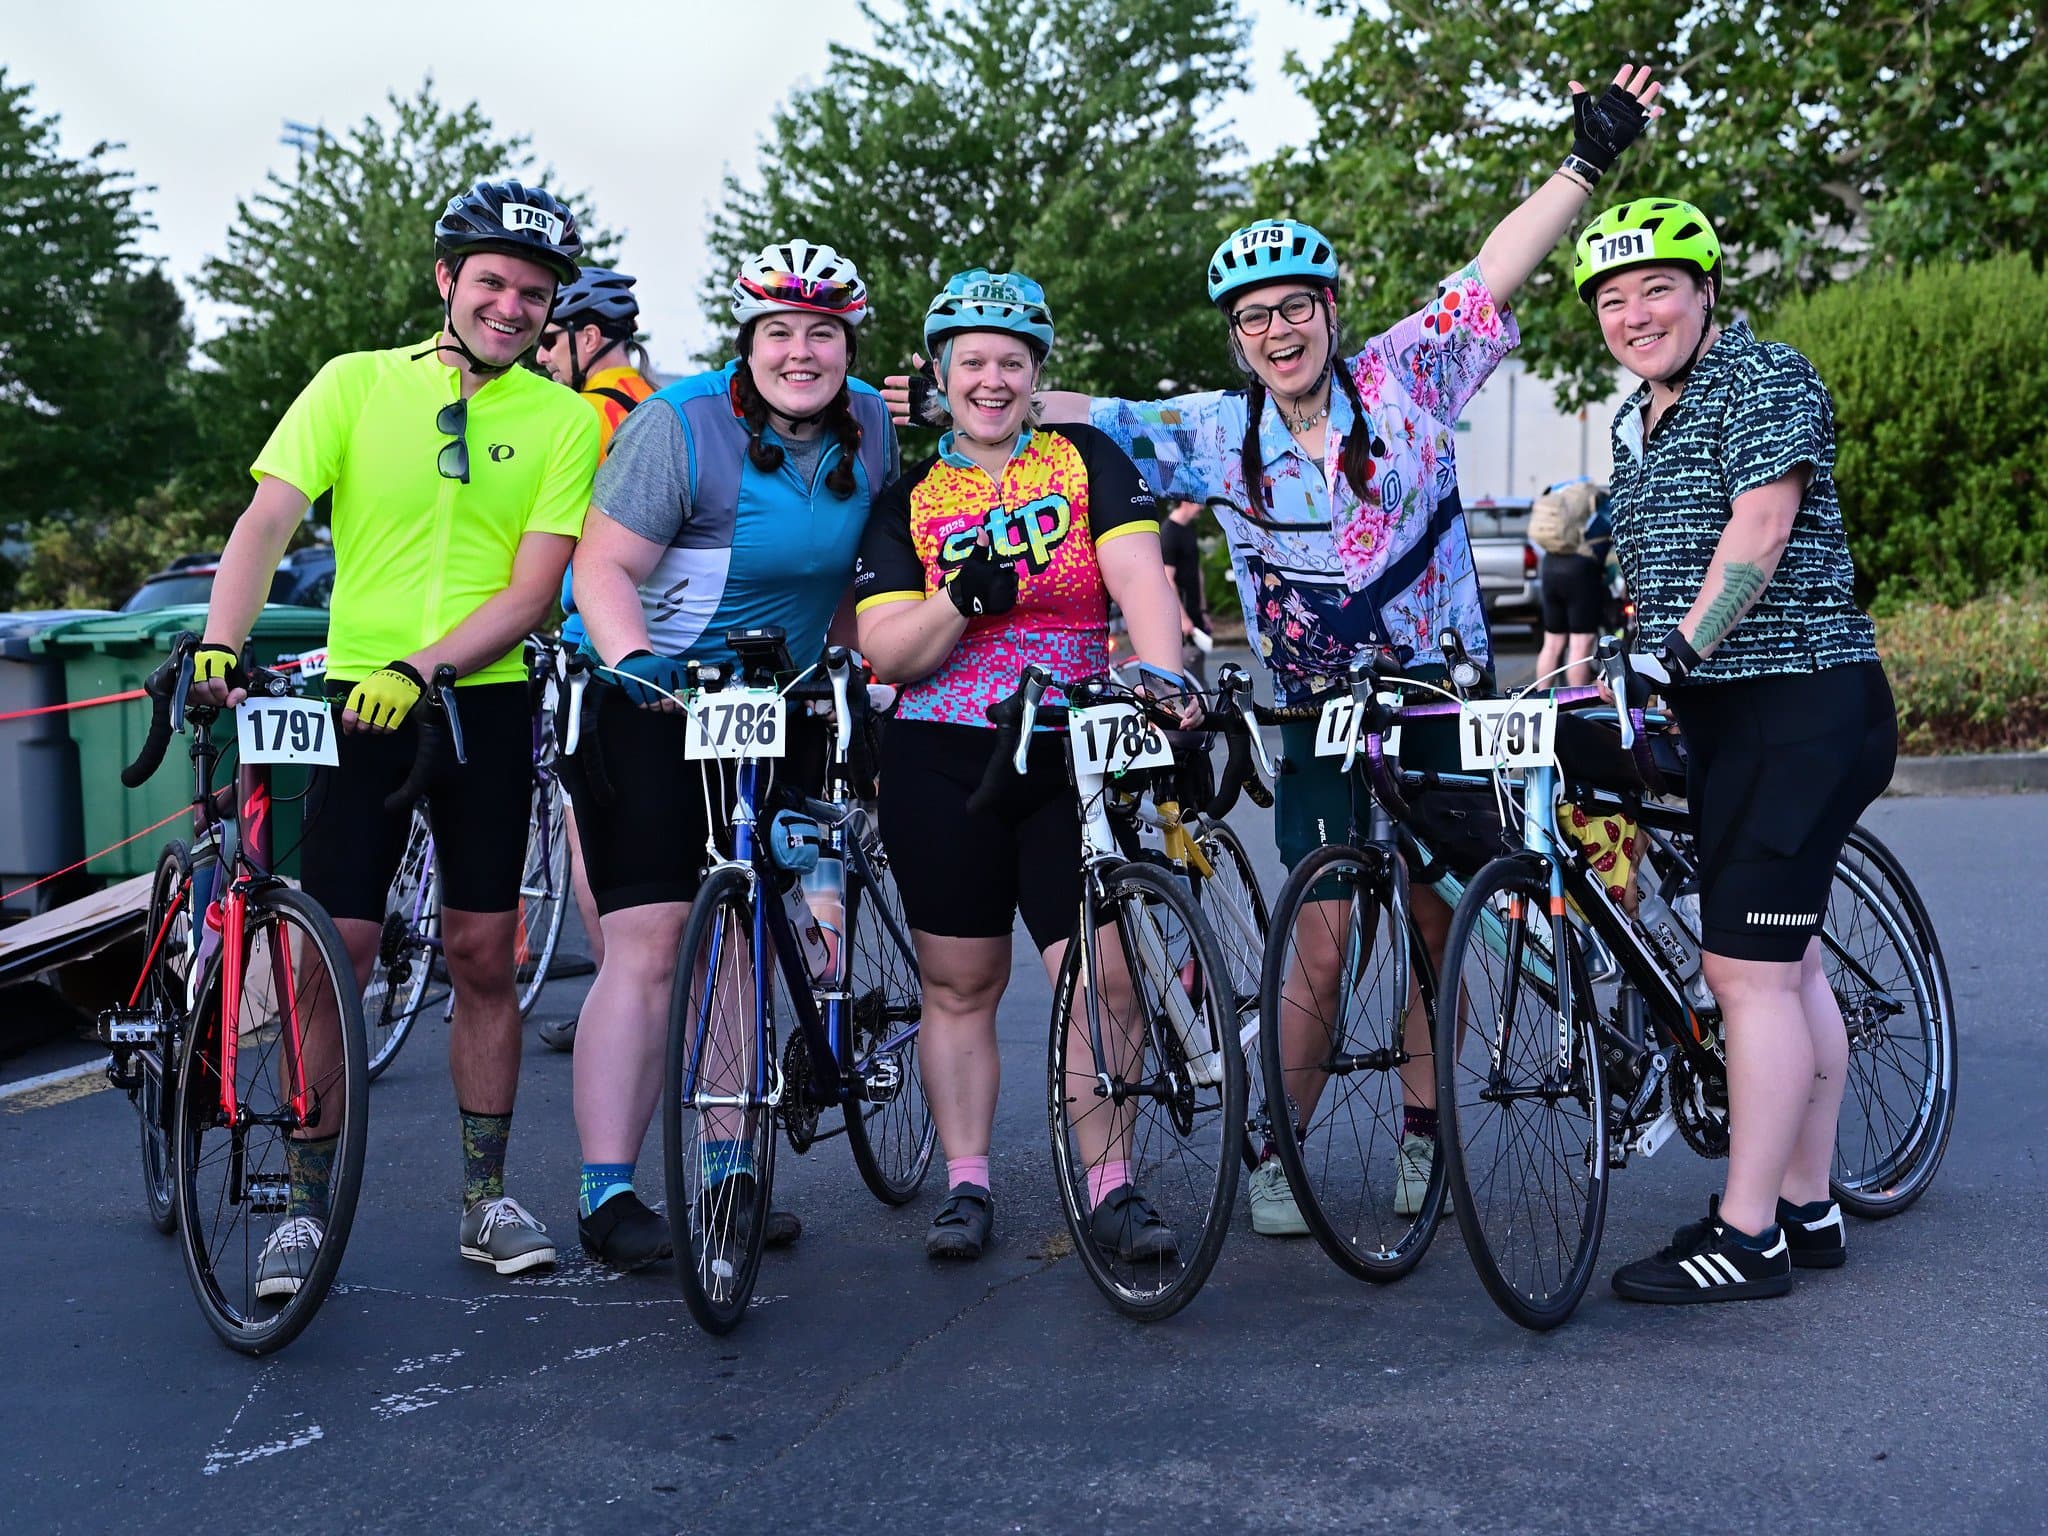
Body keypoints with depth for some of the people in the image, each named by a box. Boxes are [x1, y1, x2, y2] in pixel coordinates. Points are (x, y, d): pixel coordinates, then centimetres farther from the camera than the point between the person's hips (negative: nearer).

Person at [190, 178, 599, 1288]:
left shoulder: (564, 419, 1)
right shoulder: (357, 383, 2)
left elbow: (533, 586, -6)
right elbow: (267, 520, -7)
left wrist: (422, 667, -20)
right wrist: (220, 642, -24)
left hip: (486, 703, 1)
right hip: (359, 696, 0)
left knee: (482, 958, 6)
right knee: (335, 956, -3)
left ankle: (486, 1195, 19)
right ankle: (306, 1207, 9)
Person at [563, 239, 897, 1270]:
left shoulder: (873, 429, 2)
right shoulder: (682, 424, -14)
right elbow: (603, 565, -16)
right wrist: (633, 660, -32)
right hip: (655, 703, -5)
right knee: (649, 943, -11)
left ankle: (730, 1176, 16)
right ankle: (606, 1194, -7)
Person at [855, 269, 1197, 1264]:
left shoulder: (1087, 460, 6)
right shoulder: (909, 499, 7)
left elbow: (1138, 574, -9)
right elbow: (886, 655, -1)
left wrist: (1162, 670, -27)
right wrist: (964, 599, -19)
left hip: (1071, 758, -1)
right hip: (943, 766, 1)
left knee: (1097, 976, -6)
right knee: (960, 987, 6)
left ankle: (1109, 1186, 5)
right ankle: (966, 1185, 16)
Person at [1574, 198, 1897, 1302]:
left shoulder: (1768, 382, -10)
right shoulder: (1636, 423, 17)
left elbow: (1759, 530, -22)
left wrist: (1681, 646, -29)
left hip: (1801, 705, -9)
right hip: (1723, 714, 9)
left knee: (1747, 970, -11)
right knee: (1781, 963, 13)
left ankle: (1749, 1237, -5)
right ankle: (1807, 1209, 21)